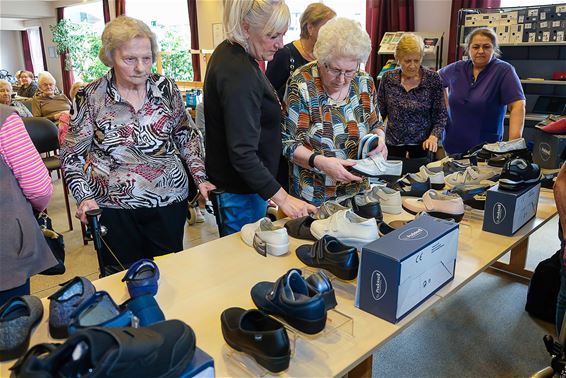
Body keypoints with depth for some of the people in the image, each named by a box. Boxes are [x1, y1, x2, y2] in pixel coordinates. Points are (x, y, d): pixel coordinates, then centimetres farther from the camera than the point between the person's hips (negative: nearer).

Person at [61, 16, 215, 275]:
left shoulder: (166, 88, -2)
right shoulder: (90, 97, -7)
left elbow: (185, 137, 8)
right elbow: (72, 155, -1)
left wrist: (201, 178, -2)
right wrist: (85, 198, -13)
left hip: (169, 200, 2)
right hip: (114, 207, -1)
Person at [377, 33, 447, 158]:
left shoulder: (433, 79, -6)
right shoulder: (388, 78, -2)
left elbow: (440, 116, -2)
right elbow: (379, 113, 5)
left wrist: (433, 136, -19)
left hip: (423, 148, -1)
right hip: (392, 147, 1)